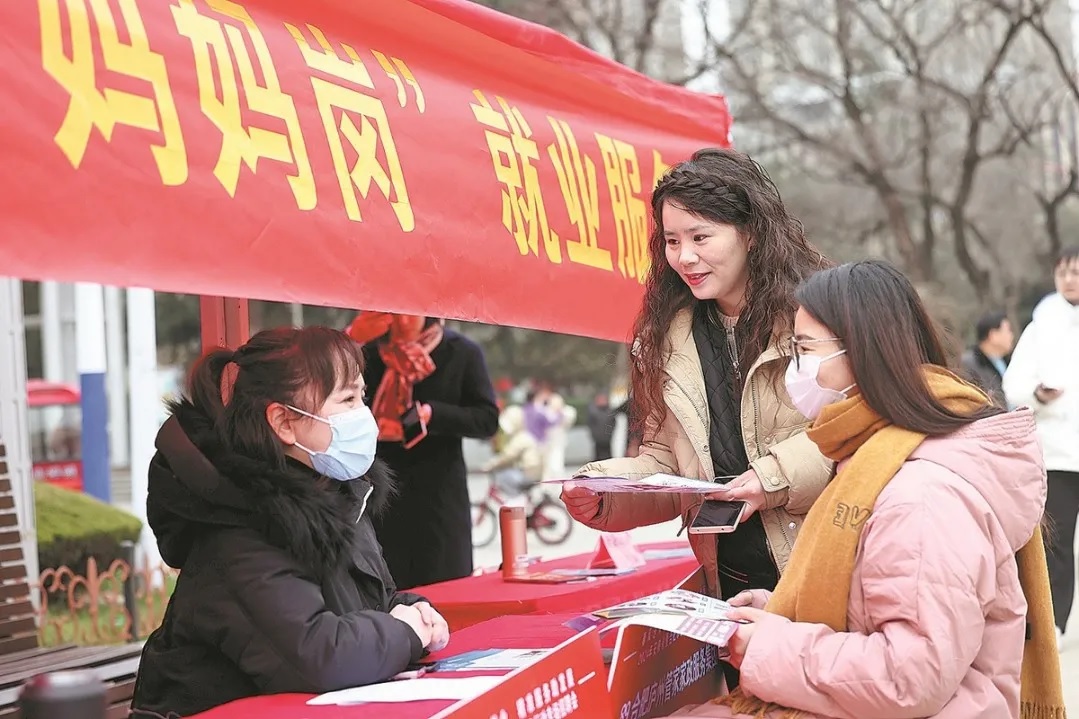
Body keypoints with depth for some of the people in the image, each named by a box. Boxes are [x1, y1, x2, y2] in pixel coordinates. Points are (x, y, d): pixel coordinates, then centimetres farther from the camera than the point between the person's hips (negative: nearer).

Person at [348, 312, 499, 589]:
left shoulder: (462, 352, 1)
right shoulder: (368, 351, 3)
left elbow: (487, 420, -2)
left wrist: (431, 414, -16)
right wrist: (351, 339, -19)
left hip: (440, 497, -1)